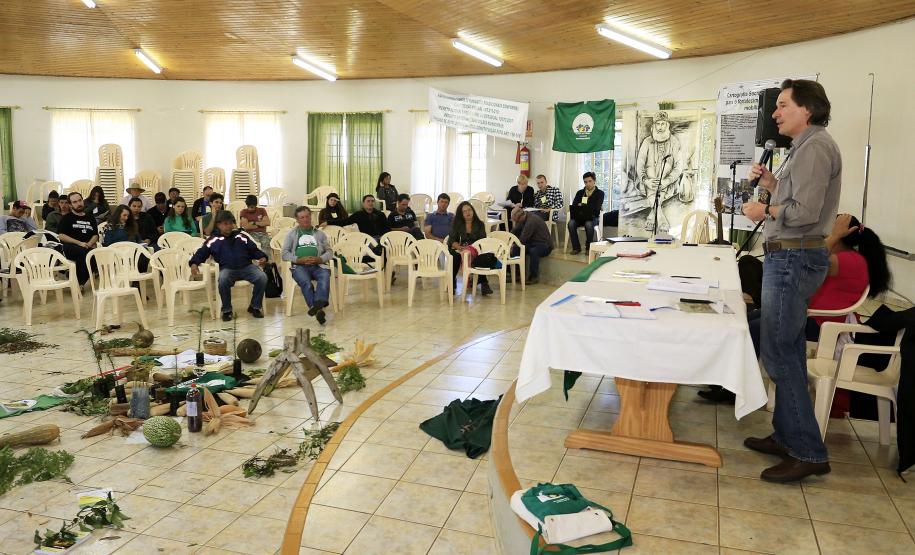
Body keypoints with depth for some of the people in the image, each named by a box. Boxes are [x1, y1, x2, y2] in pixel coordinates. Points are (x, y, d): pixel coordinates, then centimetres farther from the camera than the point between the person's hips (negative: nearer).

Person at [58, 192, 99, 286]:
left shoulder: (90, 218, 25)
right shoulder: (67, 218, 13)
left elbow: (95, 235, 18)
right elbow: (61, 236, 1)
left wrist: (89, 244, -5)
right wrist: (79, 243, -11)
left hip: (88, 248, 3)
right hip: (69, 248, -3)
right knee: (83, 252, -37)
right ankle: (78, 282, -26)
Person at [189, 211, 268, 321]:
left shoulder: (241, 237, 16)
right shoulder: (214, 240, 11)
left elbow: (254, 249, 18)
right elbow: (202, 252, 12)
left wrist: (262, 257, -2)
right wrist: (194, 263, -6)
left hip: (246, 266, 2)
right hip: (227, 269, -2)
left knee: (262, 277, -24)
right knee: (223, 280, -37)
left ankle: (255, 307, -4)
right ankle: (227, 310, -14)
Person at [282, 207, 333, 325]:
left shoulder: (319, 234, 26)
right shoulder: (291, 234, 22)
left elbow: (329, 252, 17)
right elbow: (284, 254, 11)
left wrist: (320, 259, -5)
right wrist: (299, 260, -7)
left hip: (318, 265, 1)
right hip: (299, 266, -1)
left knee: (325, 276, -36)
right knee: (305, 282, -35)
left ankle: (319, 302, -57)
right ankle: (319, 309, -48)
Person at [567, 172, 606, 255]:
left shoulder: (600, 193, 3)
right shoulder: (580, 193, 15)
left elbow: (596, 207, -11)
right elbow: (574, 206, 3)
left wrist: (582, 205, -12)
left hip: (593, 217, -3)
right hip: (579, 217, 3)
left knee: (589, 224, -37)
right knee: (571, 223, -29)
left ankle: (589, 247, -18)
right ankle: (576, 247, -17)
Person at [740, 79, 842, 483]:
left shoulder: (815, 147, -13)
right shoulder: (808, 146, 19)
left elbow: (805, 212, -23)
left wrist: (765, 211, -7)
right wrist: (774, 185, 10)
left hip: (793, 259, -11)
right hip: (791, 257, 11)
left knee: (778, 352, -9)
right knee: (788, 351, 14)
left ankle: (808, 452, -1)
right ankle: (788, 437, 24)